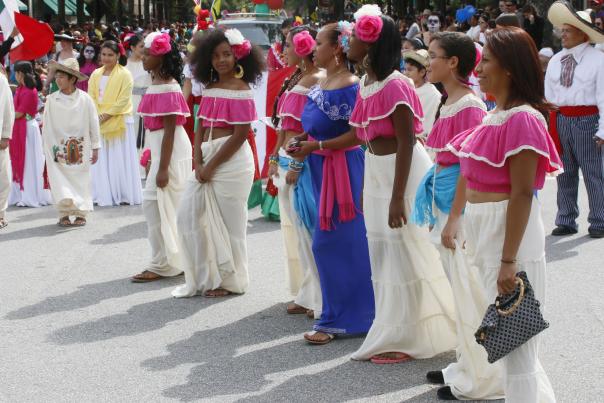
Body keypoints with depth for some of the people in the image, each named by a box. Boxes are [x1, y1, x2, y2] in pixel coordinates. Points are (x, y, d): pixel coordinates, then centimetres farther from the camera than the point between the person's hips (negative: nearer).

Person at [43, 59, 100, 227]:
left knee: (80, 180, 4)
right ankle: (64, 214, 4)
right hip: (58, 148, 1)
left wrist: (95, 148, 2)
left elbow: (93, 124, -1)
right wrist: (47, 149, 1)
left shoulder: (84, 99, -7)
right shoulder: (52, 100, -4)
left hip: (80, 148, -1)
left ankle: (80, 213, 14)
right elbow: (47, 127, 1)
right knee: (60, 180, -3)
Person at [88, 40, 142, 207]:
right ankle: (103, 195, 8)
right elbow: (91, 97, 7)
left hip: (120, 122, -5)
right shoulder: (96, 75, 11)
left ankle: (125, 195, 3)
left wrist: (107, 115, -15)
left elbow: (123, 100, -10)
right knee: (102, 160, 4)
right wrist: (97, 115, -9)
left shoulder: (125, 74, -4)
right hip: (99, 122, 5)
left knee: (120, 159, -2)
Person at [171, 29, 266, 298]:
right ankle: (203, 277, 17)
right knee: (189, 214, 6)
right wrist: (198, 163, -4)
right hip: (207, 159, 8)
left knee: (227, 222, 0)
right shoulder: (210, 89, 12)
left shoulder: (241, 91, -9)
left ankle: (231, 281, 15)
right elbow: (200, 128, 10)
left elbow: (240, 134, -15)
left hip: (232, 160, -8)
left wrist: (211, 166, -14)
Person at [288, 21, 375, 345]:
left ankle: (337, 318, 3)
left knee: (331, 242, -6)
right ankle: (340, 314, 23)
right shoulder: (321, 85, 12)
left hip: (341, 169, -9)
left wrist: (316, 146, -19)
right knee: (327, 242, 13)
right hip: (320, 169, 9)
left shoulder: (349, 86, -15)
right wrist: (301, 141, 3)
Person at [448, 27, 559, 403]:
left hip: (510, 231, -9)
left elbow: (522, 194, -20)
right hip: (484, 230, 10)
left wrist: (508, 260, -21)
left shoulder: (522, 120, -18)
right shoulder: (494, 116, 9)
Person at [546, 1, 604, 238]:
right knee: (565, 173, 11)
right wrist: (548, 125, 9)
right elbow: (548, 96, 13)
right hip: (560, 120, 5)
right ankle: (565, 221, 20)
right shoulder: (555, 61, 11)